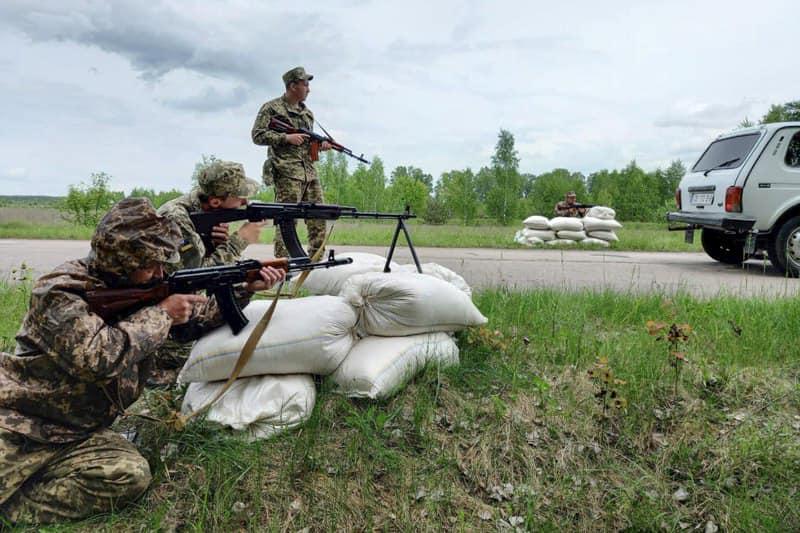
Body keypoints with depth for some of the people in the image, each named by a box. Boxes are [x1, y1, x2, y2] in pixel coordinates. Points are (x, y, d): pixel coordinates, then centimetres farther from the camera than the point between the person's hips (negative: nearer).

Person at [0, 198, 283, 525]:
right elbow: (96, 357, -33)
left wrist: (247, 290, 3)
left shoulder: (144, 287, 3)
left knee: (131, 474, -20)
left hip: (80, 432, 7)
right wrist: (161, 314, -22)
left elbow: (198, 317, 15)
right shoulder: (61, 290, -18)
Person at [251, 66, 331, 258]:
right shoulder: (272, 108, 0)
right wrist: (286, 137, -13)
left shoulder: (307, 113, 20)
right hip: (287, 173, -7)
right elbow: (257, 135, -6)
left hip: (310, 172, 7)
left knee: (318, 218, 4)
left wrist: (320, 145, 5)